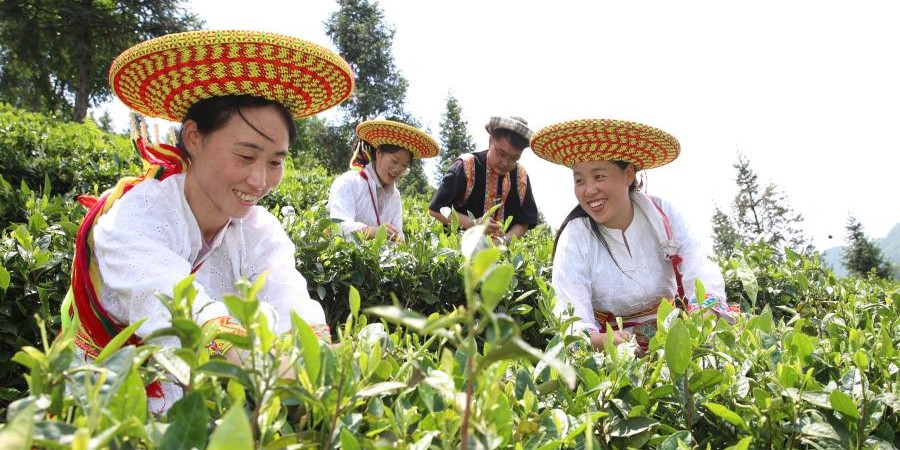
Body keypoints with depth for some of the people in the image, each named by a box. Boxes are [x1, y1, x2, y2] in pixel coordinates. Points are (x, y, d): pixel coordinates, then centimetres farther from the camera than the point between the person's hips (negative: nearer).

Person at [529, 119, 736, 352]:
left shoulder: (661, 213, -6)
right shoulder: (575, 237, -12)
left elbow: (701, 273, -14)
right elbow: (573, 318, -20)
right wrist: (597, 340, -44)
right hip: (608, 339, -2)